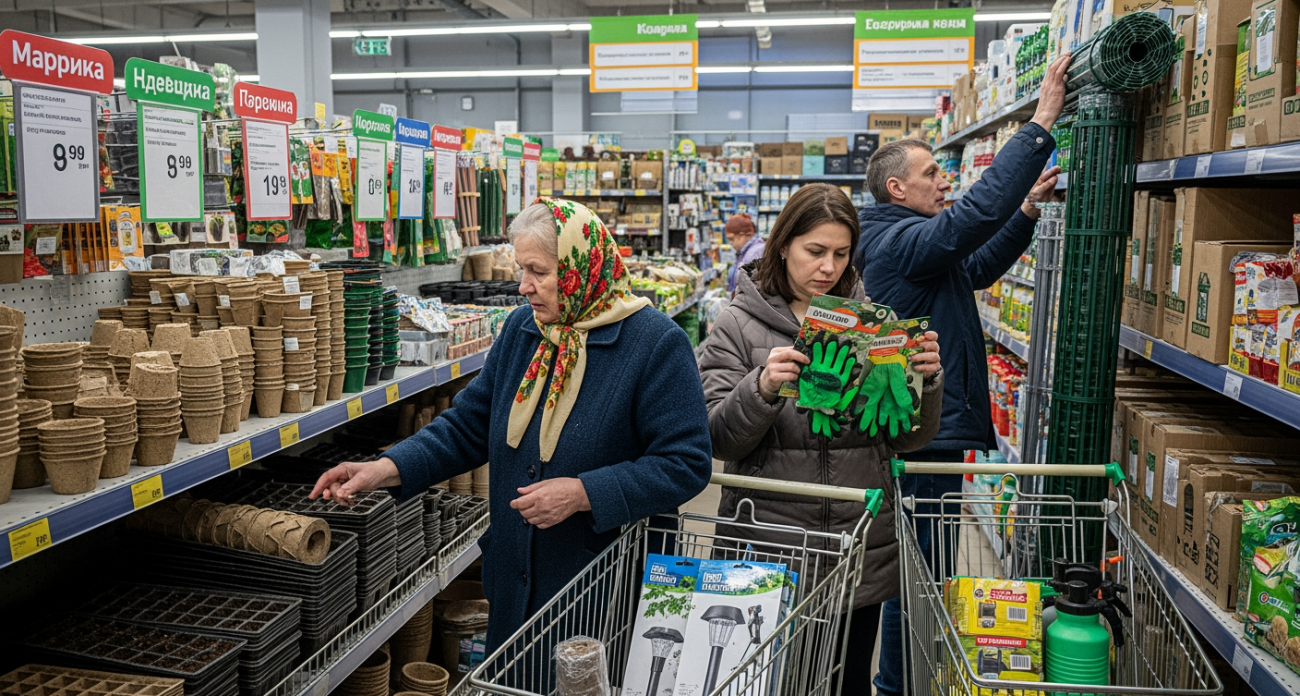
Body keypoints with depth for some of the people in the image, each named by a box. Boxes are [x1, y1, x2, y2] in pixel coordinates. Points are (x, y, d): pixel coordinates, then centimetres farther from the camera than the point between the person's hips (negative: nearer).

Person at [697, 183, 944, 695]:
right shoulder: (740, 323, -2)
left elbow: (909, 438, 6)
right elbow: (719, 440, -8)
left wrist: (926, 380, -13)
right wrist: (762, 388, -25)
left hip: (862, 552, 2)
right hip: (767, 546, -2)